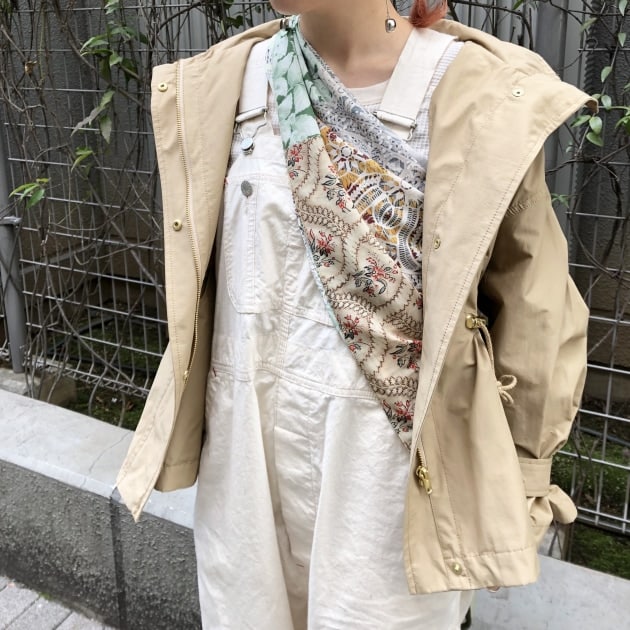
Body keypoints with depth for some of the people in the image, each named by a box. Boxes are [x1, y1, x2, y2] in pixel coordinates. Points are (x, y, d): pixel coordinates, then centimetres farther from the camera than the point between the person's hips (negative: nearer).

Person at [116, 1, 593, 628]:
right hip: (248, 442, 4)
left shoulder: (476, 90, -11)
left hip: (391, 453, -3)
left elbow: (531, 301, -4)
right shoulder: (225, 82, 1)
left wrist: (522, 470, 1)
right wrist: (187, 418, 15)